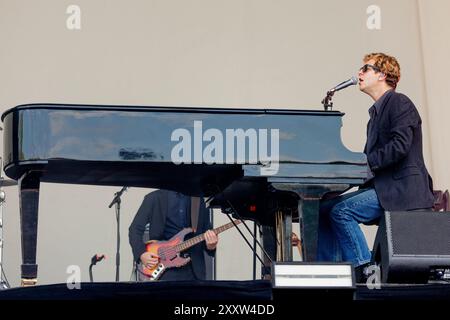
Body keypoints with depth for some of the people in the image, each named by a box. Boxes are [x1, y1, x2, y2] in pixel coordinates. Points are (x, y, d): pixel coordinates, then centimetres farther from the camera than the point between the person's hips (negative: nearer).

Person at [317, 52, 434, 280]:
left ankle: (363, 269, -16)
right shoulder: (377, 111, 22)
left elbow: (400, 146, -21)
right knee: (324, 208, -1)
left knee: (341, 211, -24)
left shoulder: (399, 103, -7)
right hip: (380, 185, 9)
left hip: (401, 188, -9)